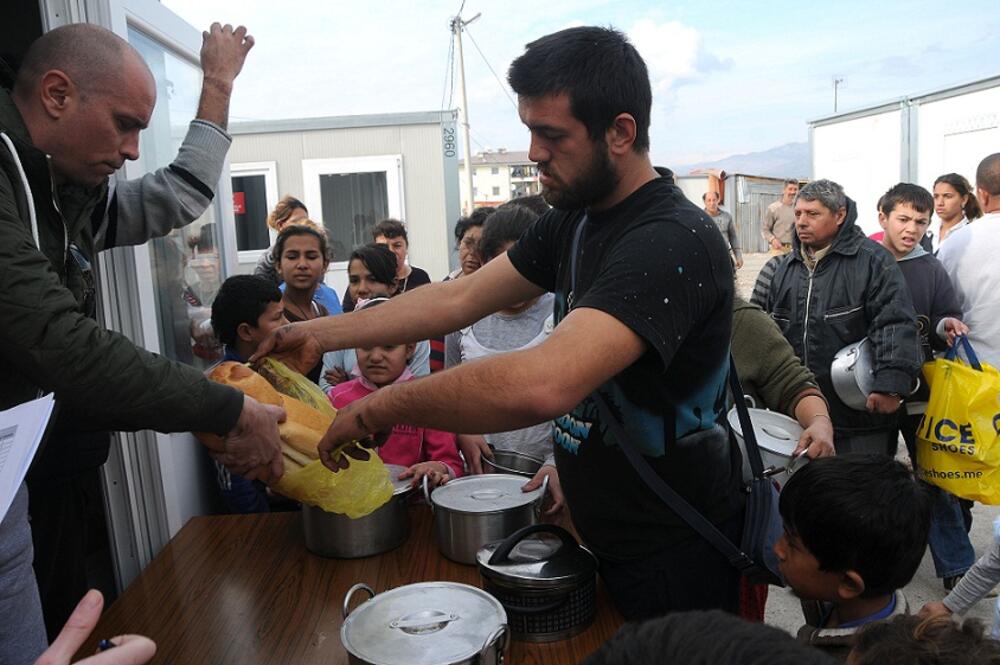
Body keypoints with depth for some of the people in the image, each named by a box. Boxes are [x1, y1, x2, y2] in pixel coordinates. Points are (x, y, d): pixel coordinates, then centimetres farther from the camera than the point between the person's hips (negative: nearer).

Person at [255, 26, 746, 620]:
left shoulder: (673, 241, -29)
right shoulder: (572, 219, 1)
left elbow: (542, 385, -41)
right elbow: (460, 299, 2)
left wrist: (379, 409, -29)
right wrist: (322, 334, -2)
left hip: (675, 554, -7)